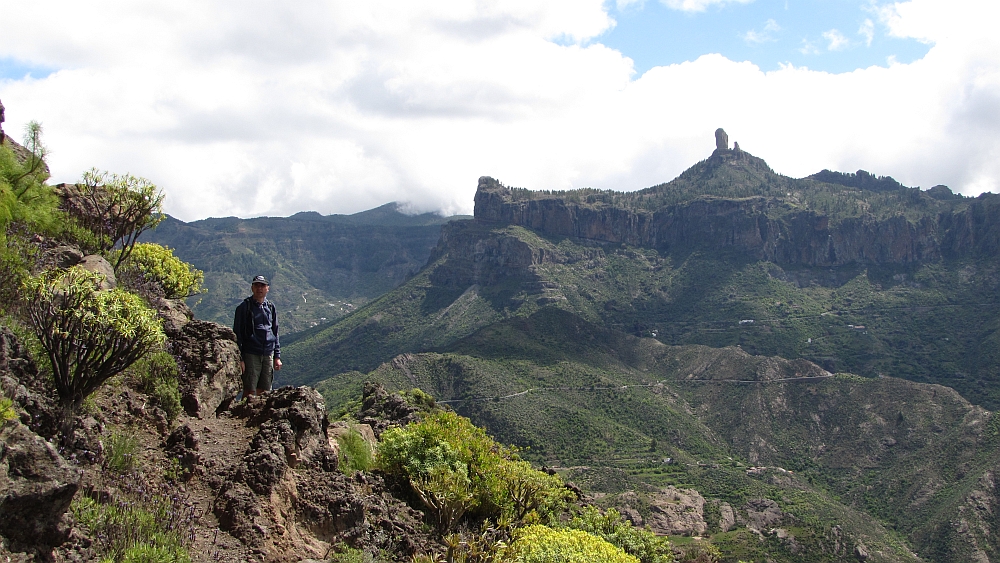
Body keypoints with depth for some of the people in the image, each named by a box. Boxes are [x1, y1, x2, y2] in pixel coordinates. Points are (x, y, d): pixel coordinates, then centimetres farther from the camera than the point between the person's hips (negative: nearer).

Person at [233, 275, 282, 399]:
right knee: (250, 392, -8)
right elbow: (237, 334, -4)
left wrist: (277, 356, 14)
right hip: (251, 355, -5)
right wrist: (239, 359, -10)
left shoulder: (270, 307, 13)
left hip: (268, 355, 5)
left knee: (264, 392, 6)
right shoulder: (244, 307, -2)